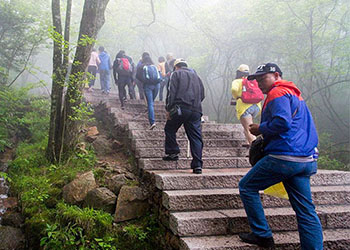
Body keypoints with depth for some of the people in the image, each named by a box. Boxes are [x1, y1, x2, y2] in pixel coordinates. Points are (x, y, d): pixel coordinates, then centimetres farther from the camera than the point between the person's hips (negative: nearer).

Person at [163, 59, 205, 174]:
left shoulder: (176, 74, 7)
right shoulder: (196, 75, 24)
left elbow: (171, 92, -4)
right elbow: (202, 95, 23)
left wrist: (168, 109, -3)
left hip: (180, 108, -4)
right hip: (196, 110, 4)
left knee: (170, 130, 17)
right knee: (196, 137, 2)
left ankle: (172, 153, 15)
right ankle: (197, 165, -3)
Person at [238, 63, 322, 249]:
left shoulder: (278, 93, -6)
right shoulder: (295, 94, 25)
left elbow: (282, 122, -22)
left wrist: (260, 129, -5)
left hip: (283, 157, -9)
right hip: (306, 160, 9)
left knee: (247, 187, 7)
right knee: (306, 211, 8)